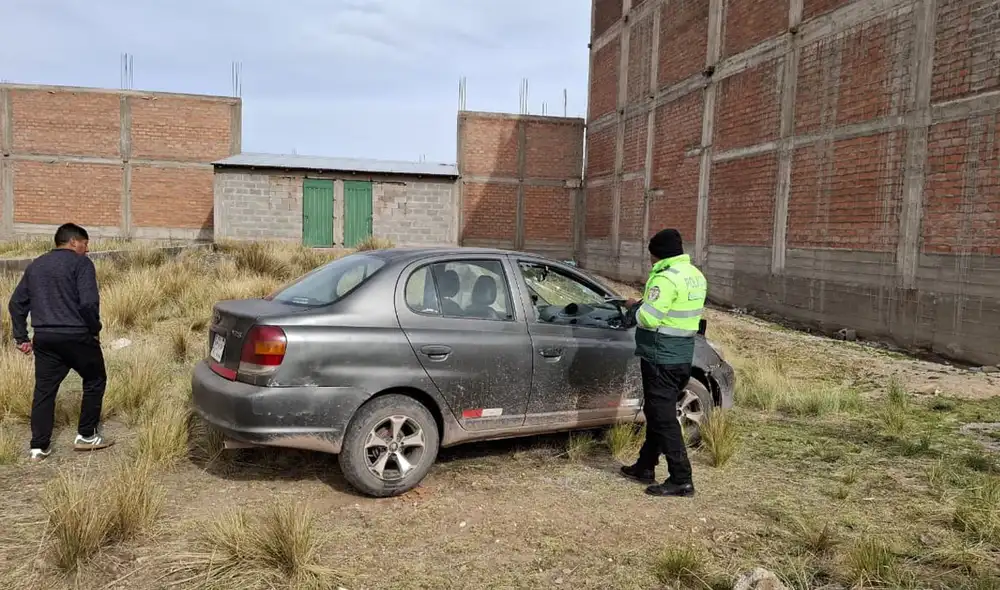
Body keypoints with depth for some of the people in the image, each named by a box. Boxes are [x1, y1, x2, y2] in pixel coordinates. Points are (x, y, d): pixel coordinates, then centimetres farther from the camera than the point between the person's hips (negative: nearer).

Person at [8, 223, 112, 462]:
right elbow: (89, 302, -18)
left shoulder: (35, 265, 16)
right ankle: (86, 436, 15)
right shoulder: (81, 263, -6)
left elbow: (16, 303, 16)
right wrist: (95, 329, -3)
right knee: (94, 381, 12)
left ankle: (39, 446, 11)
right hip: (77, 336, -6)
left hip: (44, 338, 6)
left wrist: (21, 337, 19)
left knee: (44, 389, 11)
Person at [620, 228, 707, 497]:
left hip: (661, 357, -10)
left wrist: (634, 306, -4)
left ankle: (681, 479, 0)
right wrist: (645, 304, 12)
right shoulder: (696, 275, 12)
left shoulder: (666, 278, -20)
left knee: (663, 417, -3)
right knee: (658, 412, 18)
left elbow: (648, 318, -23)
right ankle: (645, 467, 30)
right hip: (683, 355, 10)